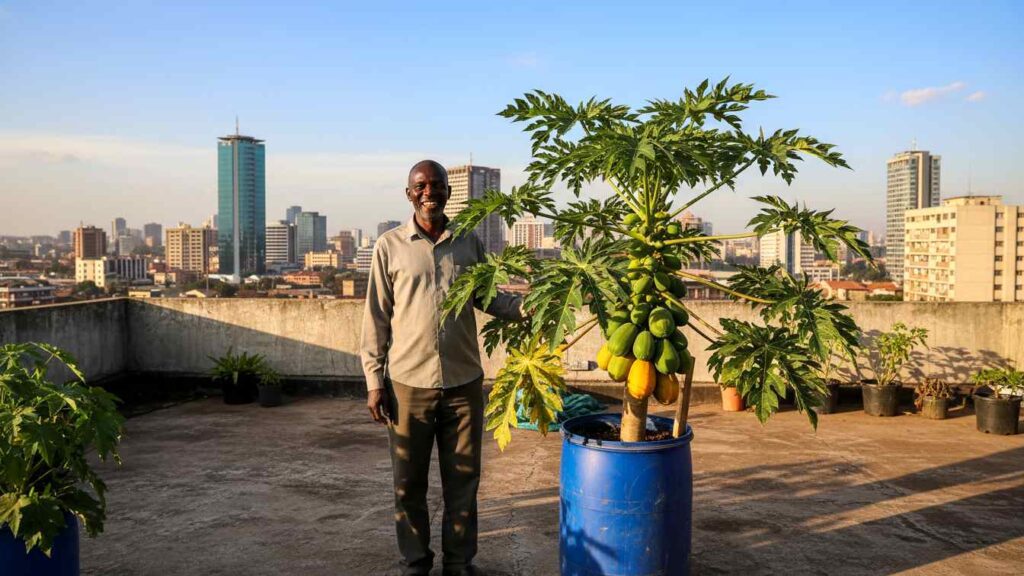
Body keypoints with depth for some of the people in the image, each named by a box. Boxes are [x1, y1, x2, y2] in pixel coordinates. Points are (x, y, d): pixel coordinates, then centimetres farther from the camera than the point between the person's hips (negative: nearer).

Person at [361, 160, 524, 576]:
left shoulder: (469, 243, 5)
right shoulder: (389, 245, -1)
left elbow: (487, 296, 10)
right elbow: (376, 317, 0)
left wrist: (526, 306, -10)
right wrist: (374, 381, -3)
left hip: (464, 382, 2)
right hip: (408, 384, -1)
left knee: (463, 480, 12)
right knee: (409, 483, 11)